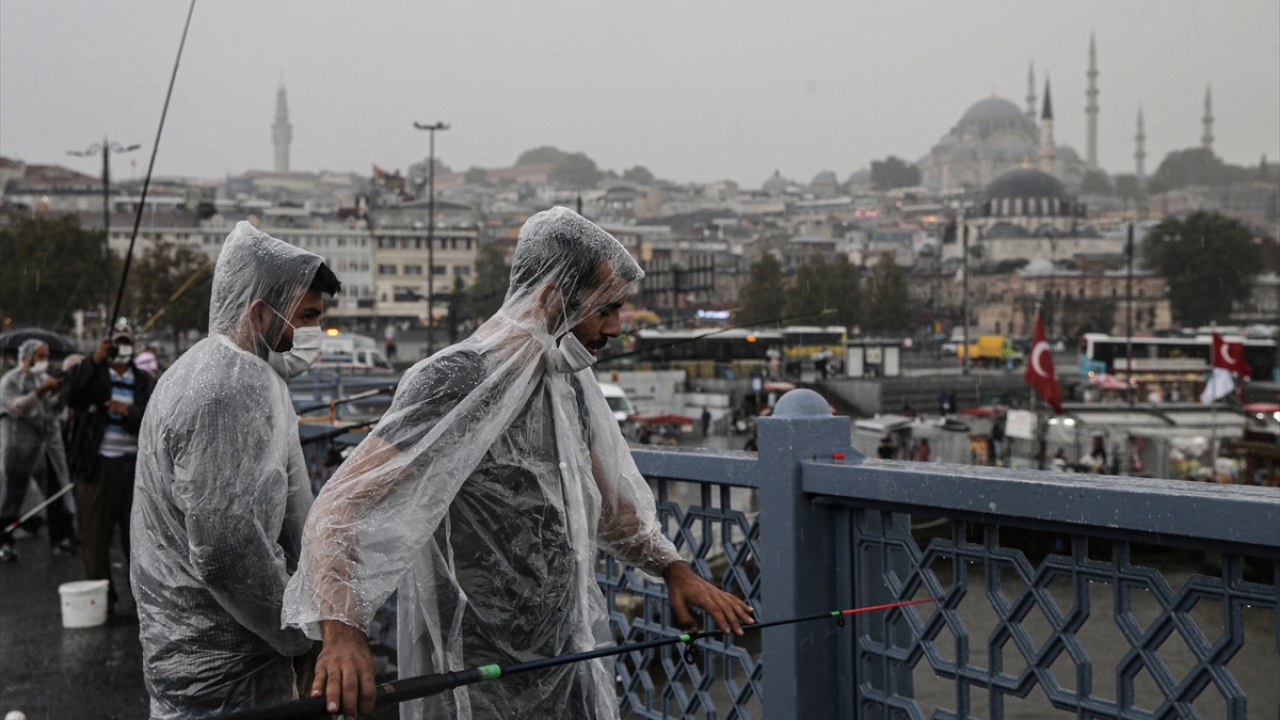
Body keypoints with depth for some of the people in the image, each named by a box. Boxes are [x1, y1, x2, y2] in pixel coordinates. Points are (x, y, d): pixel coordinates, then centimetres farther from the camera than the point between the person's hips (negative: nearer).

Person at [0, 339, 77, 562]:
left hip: (50, 441, 6)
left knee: (57, 492, 4)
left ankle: (62, 538, 11)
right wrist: (40, 392, -24)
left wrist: (60, 396, -5)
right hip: (21, 445, -6)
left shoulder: (45, 378, 15)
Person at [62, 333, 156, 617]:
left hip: (133, 466, 1)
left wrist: (128, 411, -18)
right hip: (96, 465, -1)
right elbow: (69, 389, -15)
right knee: (95, 534, 0)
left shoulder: (145, 382, 11)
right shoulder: (93, 375, 6)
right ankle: (101, 597, 9)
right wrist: (95, 360, -21)